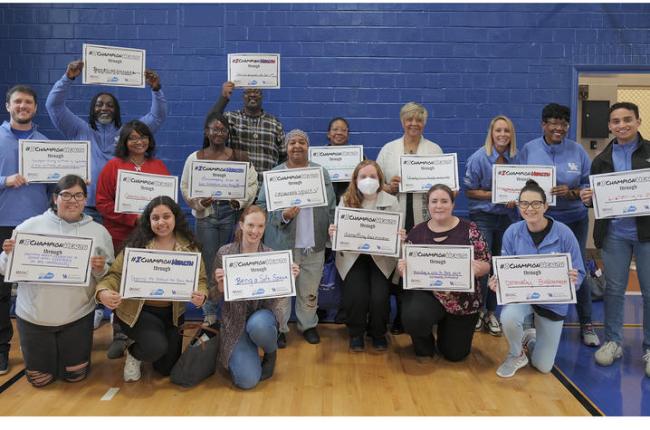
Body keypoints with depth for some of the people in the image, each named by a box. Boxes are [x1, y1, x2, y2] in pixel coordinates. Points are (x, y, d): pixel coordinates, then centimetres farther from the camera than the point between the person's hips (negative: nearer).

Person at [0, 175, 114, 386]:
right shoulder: (30, 226, -4)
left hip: (77, 316, 0)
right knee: (39, 379, 12)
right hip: (33, 315, 0)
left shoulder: (99, 232, -1)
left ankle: (77, 347, 40)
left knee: (75, 375, 9)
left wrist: (100, 269, -19)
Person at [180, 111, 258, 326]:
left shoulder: (240, 157, 4)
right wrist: (199, 203, -12)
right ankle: (209, 312, 16)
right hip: (206, 215, 1)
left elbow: (252, 184, 3)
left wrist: (240, 202, -12)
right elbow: (186, 187, 5)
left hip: (232, 214, 0)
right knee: (208, 265, 4)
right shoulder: (195, 158, 6)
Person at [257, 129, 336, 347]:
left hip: (314, 245, 2)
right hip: (283, 245, -2)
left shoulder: (321, 173, 8)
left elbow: (331, 207, 10)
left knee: (310, 290, 13)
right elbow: (262, 205, -2)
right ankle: (279, 328, 22)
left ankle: (308, 325, 31)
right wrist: (282, 216, -17)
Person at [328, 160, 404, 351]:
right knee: (356, 296, -21)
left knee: (380, 297, -20)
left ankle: (378, 333, 14)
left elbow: (397, 233, 1)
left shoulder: (391, 201, 2)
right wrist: (333, 233, -23)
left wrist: (401, 237, -22)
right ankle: (356, 333, 11)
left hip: (382, 257, 0)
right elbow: (338, 231, 1)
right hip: (353, 256, 0)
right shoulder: (346, 200, 2)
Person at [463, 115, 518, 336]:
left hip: (506, 217, 4)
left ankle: (491, 312, 23)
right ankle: (477, 310, 13)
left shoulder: (515, 158, 2)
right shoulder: (479, 158, -9)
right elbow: (469, 191, -9)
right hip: (482, 216, -4)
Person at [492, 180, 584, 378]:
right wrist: (497, 282, -25)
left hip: (553, 300, 0)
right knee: (508, 317, -37)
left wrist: (573, 279, -34)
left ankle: (531, 339, 42)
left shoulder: (564, 233, -17)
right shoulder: (512, 232, -12)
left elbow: (579, 273, -10)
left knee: (543, 366, 4)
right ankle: (516, 355, -1)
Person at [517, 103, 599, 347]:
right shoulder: (528, 150, -1)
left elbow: (590, 185, 1)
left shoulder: (577, 151, 1)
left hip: (573, 219, 1)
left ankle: (586, 325, 21)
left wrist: (571, 192, -17)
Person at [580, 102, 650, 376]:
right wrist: (587, 198, -10)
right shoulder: (602, 159, 8)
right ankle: (613, 341, 23)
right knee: (614, 289, 10)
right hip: (613, 233, 2)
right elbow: (596, 196, 11)